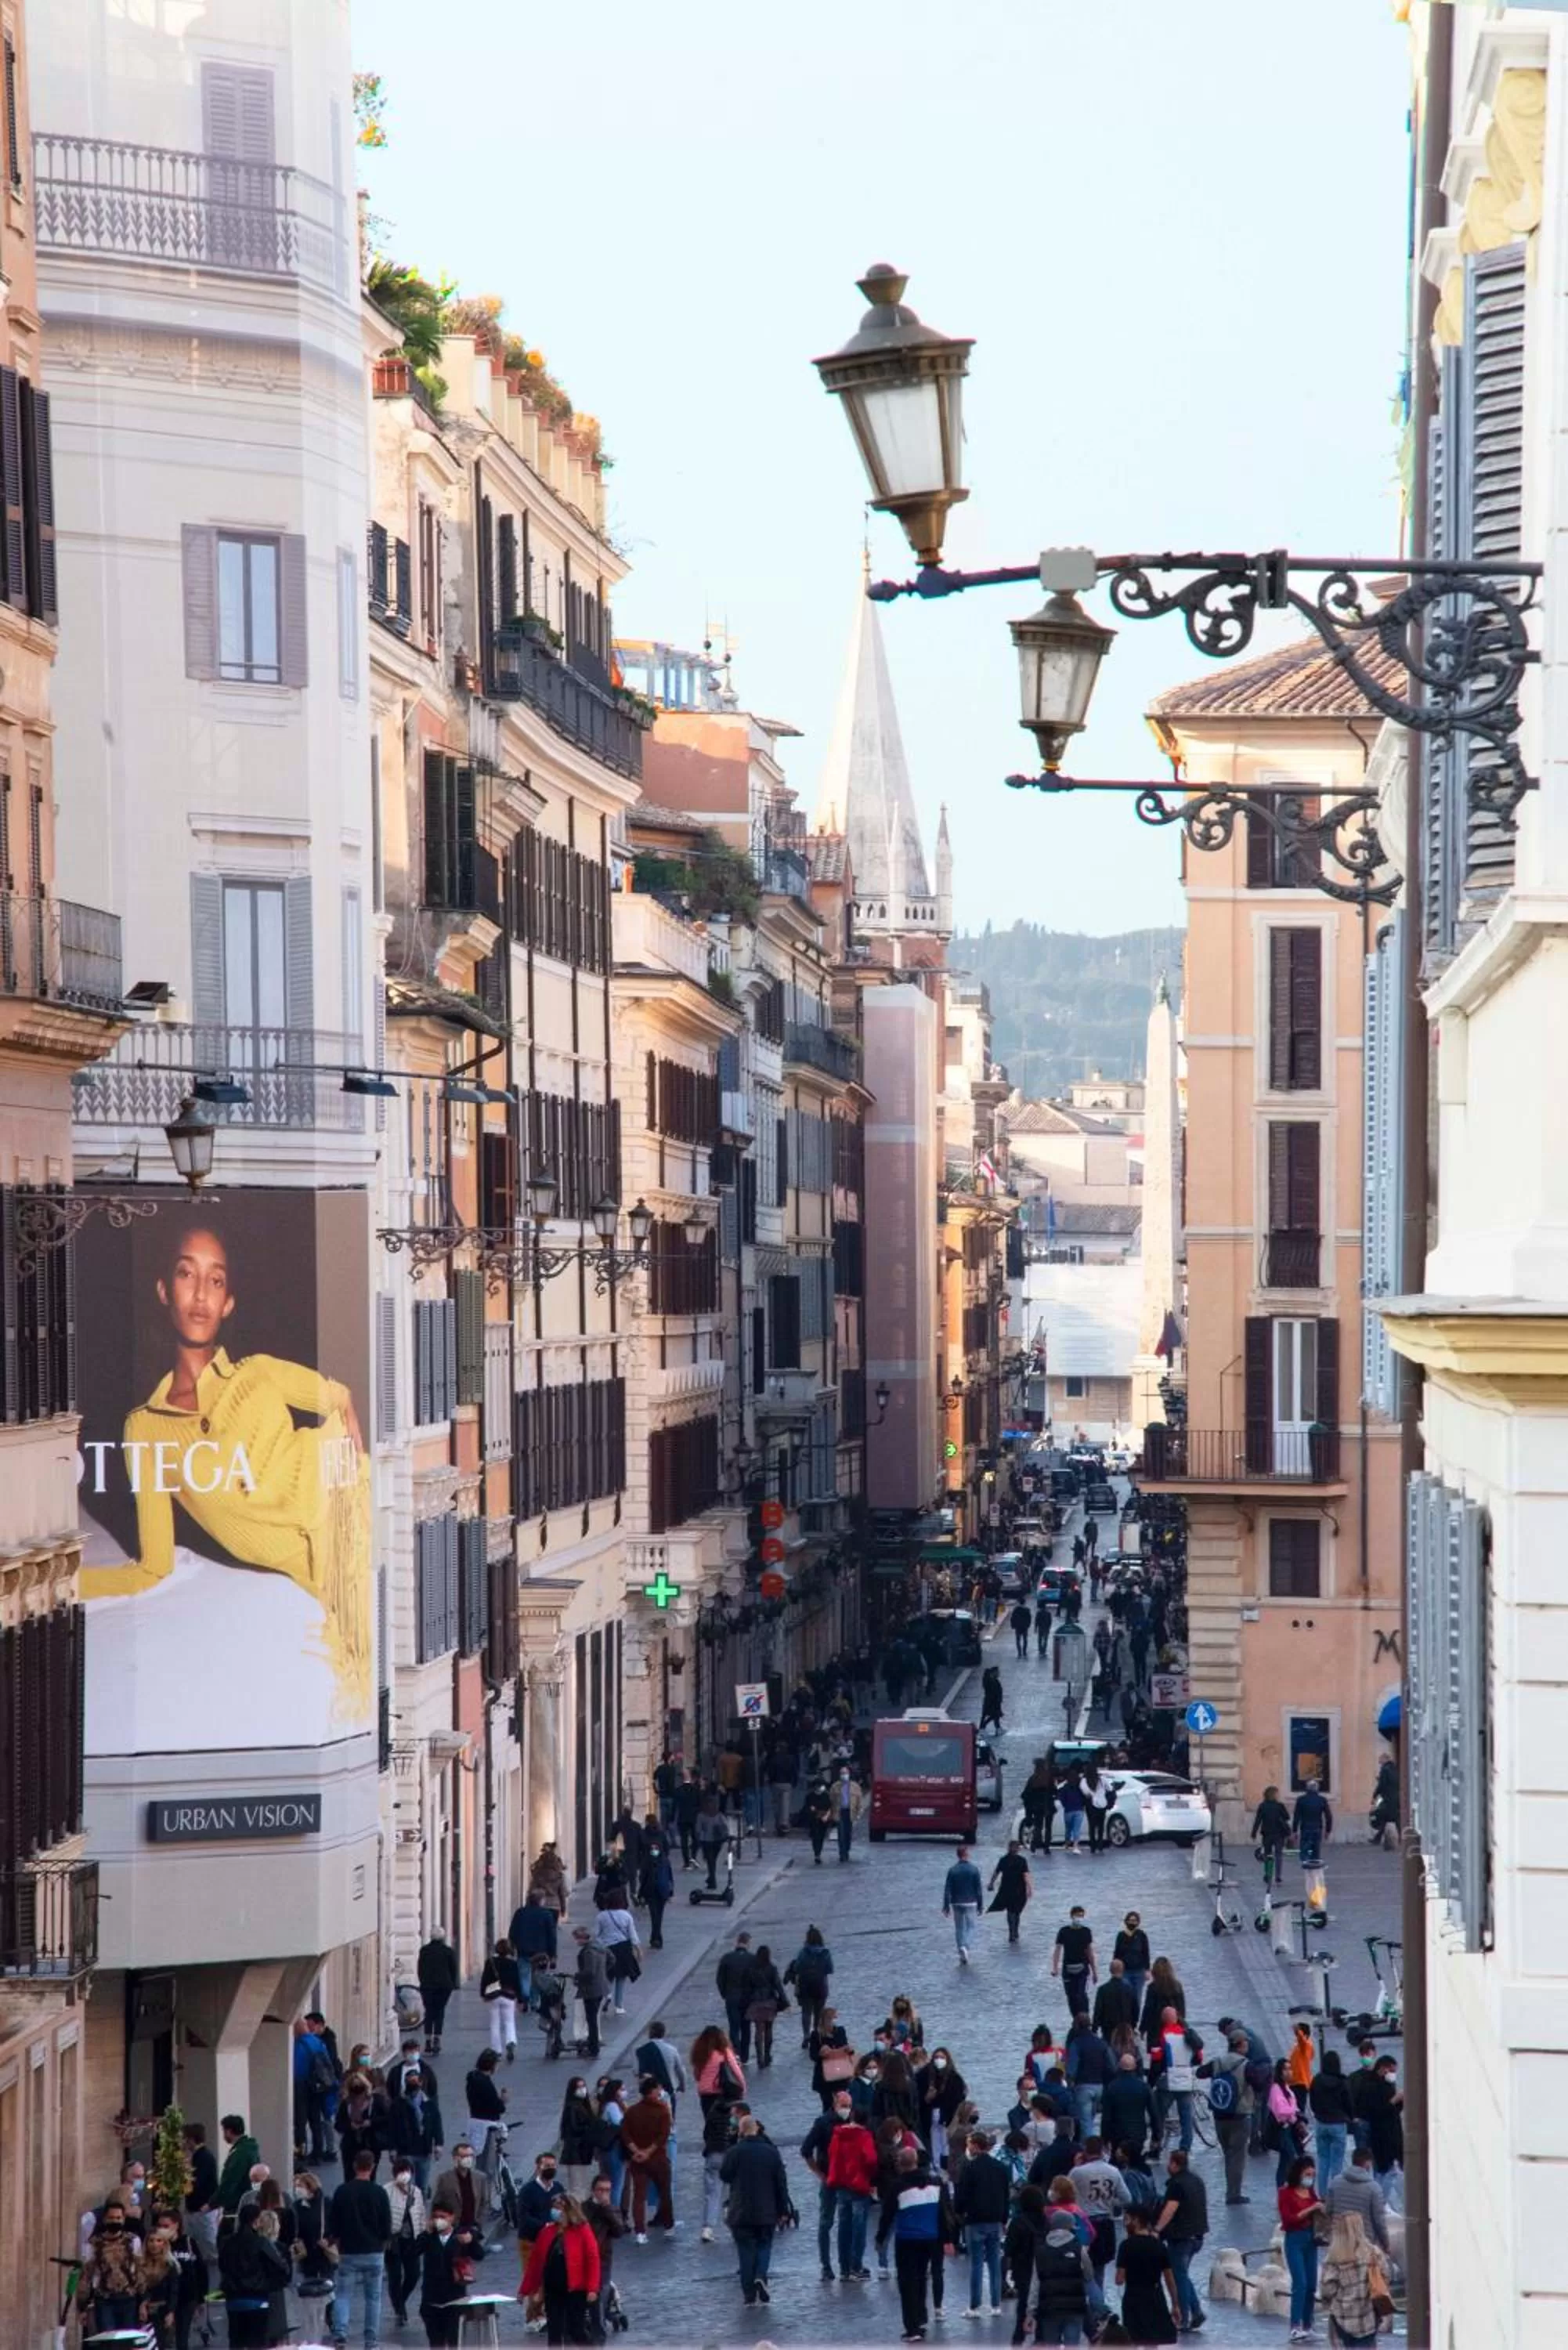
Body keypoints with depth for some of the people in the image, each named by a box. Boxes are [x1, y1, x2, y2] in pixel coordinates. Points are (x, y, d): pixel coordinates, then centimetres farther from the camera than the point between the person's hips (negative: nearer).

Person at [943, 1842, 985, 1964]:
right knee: (970, 1928, 7)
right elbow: (979, 1889, -5)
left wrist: (946, 1907, 1)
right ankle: (965, 1947, -20)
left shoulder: (952, 1870, -4)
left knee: (959, 1929, 12)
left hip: (956, 1904, 2)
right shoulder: (974, 1870, -8)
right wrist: (980, 1906, 4)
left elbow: (947, 1890, -4)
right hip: (970, 1903, -2)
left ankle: (962, 1958, 13)